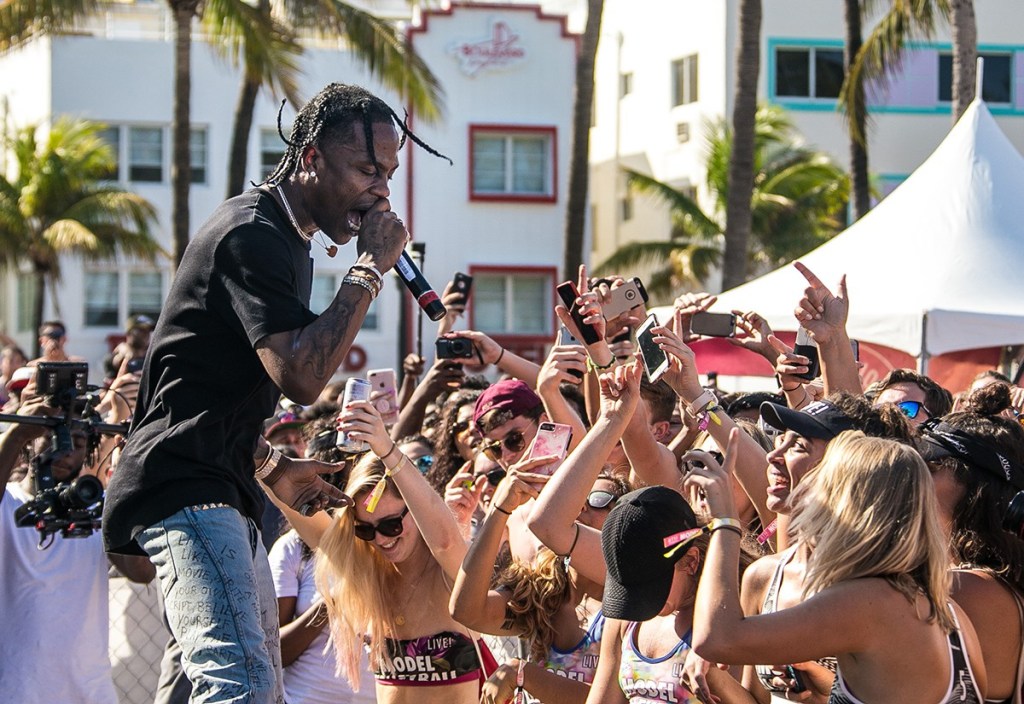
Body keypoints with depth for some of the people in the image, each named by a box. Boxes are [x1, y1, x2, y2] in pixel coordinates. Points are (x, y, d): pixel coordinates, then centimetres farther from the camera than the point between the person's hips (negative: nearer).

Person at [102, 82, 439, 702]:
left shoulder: (289, 242, 21)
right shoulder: (253, 233, -12)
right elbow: (301, 377, -23)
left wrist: (271, 467, 19)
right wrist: (371, 268, -16)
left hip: (226, 498, 11)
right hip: (185, 489, -11)